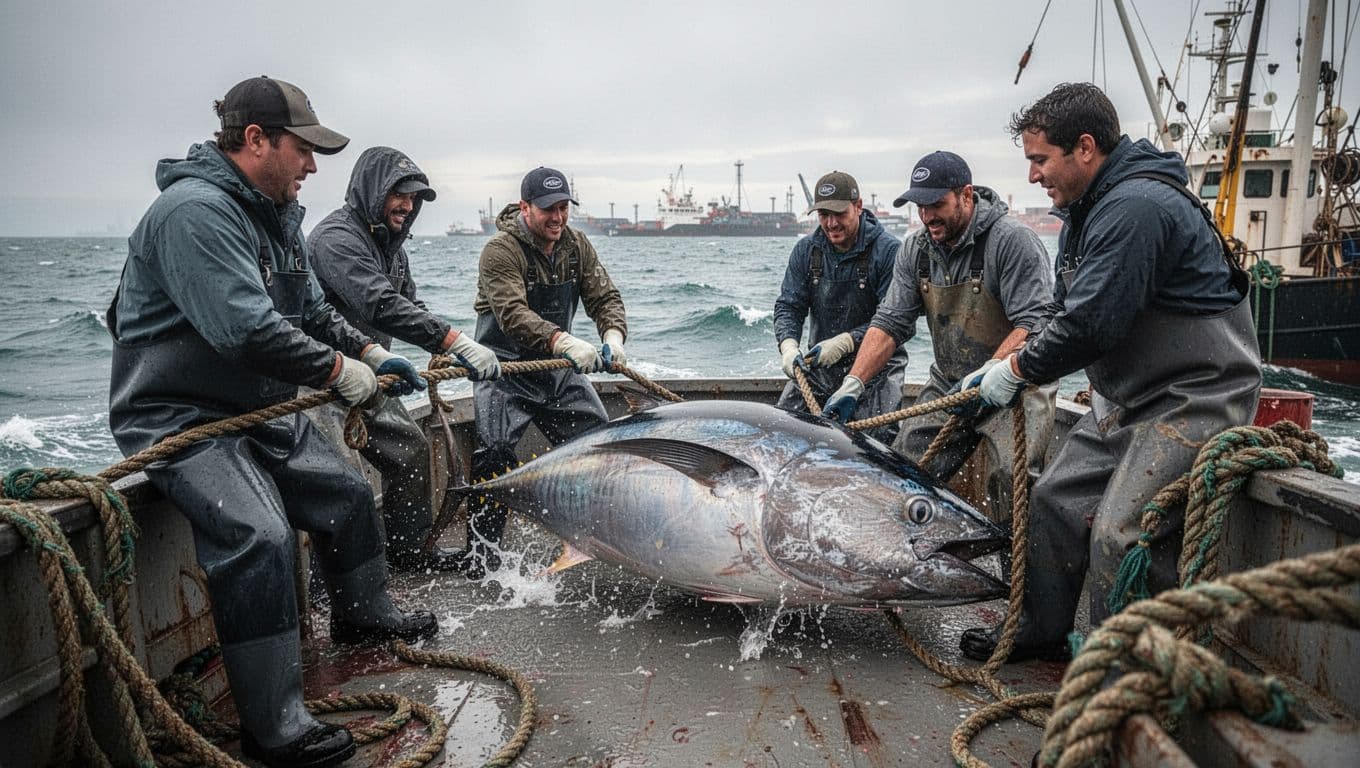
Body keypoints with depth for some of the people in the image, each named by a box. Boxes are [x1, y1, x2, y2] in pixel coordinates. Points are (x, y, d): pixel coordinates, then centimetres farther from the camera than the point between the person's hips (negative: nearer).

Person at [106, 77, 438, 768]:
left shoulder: (275, 214, 12)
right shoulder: (196, 210, -23)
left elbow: (312, 310, 20)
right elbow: (247, 329, -32)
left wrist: (371, 353, 6)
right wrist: (338, 371, -21)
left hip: (262, 409, 10)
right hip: (180, 418, -10)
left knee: (347, 493, 16)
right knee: (258, 536, -27)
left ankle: (364, 614, 39)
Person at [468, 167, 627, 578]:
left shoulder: (576, 245, 2)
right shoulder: (501, 250, -19)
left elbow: (604, 295, -3)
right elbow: (512, 314, -32)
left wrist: (613, 335, -25)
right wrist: (564, 342, -47)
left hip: (560, 367, 6)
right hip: (506, 370, -6)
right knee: (495, 456, -16)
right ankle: (481, 558, -3)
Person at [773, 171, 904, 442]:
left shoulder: (889, 251, -11)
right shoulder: (806, 250, 5)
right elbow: (788, 306, 3)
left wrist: (846, 342, -22)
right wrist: (788, 346, -17)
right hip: (818, 363, 4)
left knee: (877, 439, -17)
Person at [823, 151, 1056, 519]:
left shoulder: (1013, 241, -14)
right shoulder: (916, 249, 4)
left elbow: (1033, 324, -18)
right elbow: (890, 322, 2)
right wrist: (852, 384, -9)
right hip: (947, 387, 6)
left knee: (1012, 476, -25)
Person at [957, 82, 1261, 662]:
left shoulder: (1137, 205, -24)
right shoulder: (1088, 208, 10)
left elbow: (1090, 324, -27)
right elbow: (1065, 312, 15)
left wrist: (1017, 370, -12)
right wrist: (1001, 368, 3)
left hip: (1195, 397, -10)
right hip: (1126, 396, 10)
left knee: (1120, 536, -14)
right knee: (1056, 499, 12)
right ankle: (1041, 632, 27)